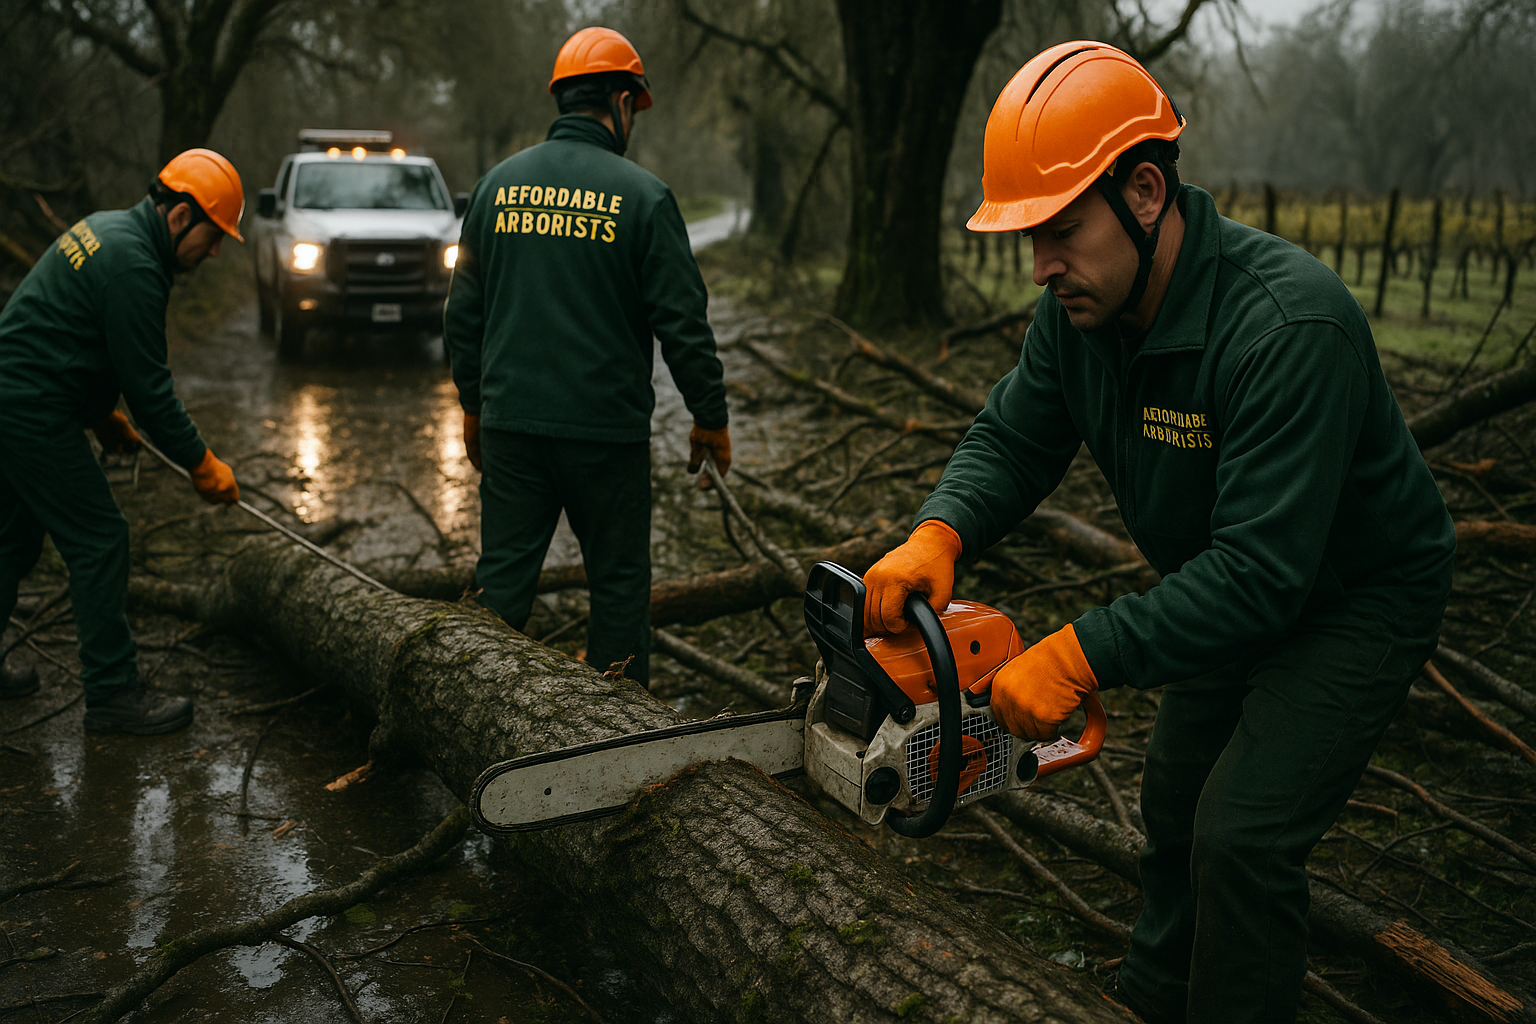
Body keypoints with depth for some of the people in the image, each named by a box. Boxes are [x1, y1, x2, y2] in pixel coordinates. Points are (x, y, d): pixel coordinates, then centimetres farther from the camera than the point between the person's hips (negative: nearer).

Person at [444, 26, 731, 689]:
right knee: (619, 585, 9)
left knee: (502, 581, 12)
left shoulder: (499, 183, 6)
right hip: (606, 430, -4)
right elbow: (682, 322, -8)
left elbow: (463, 311, 11)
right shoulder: (641, 195, -8)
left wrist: (473, 404, 22)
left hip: (510, 423, 4)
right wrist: (710, 418, 2)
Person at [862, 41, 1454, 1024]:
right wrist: (936, 536, -27)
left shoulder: (1290, 323, -38)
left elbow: (1260, 573, -40)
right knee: (1176, 806, 16)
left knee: (1243, 836, -15)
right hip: (1223, 588, 8)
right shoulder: (1081, 309, -14)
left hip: (1361, 599, -7)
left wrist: (1081, 655, -42)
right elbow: (1009, 442, -7)